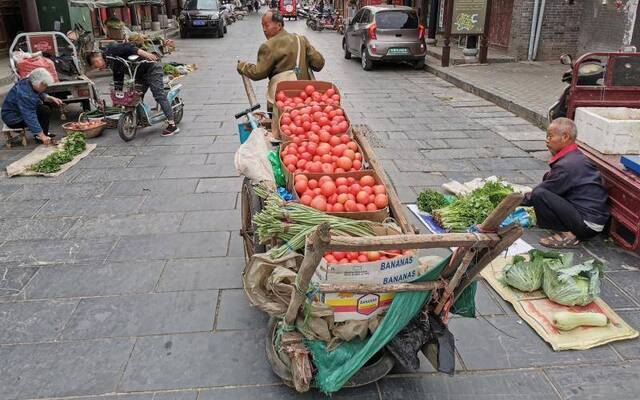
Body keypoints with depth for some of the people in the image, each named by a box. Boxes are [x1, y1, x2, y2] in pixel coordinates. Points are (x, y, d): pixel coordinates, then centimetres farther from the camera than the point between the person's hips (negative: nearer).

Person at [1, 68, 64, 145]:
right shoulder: (24, 94, -34)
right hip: (13, 119, -10)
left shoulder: (28, 82, -6)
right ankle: (39, 137, -7)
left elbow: (40, 95, 16)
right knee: (45, 111, -18)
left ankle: (44, 133, 11)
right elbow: (29, 117, -37)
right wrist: (42, 136, -38)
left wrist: (51, 98, -3)